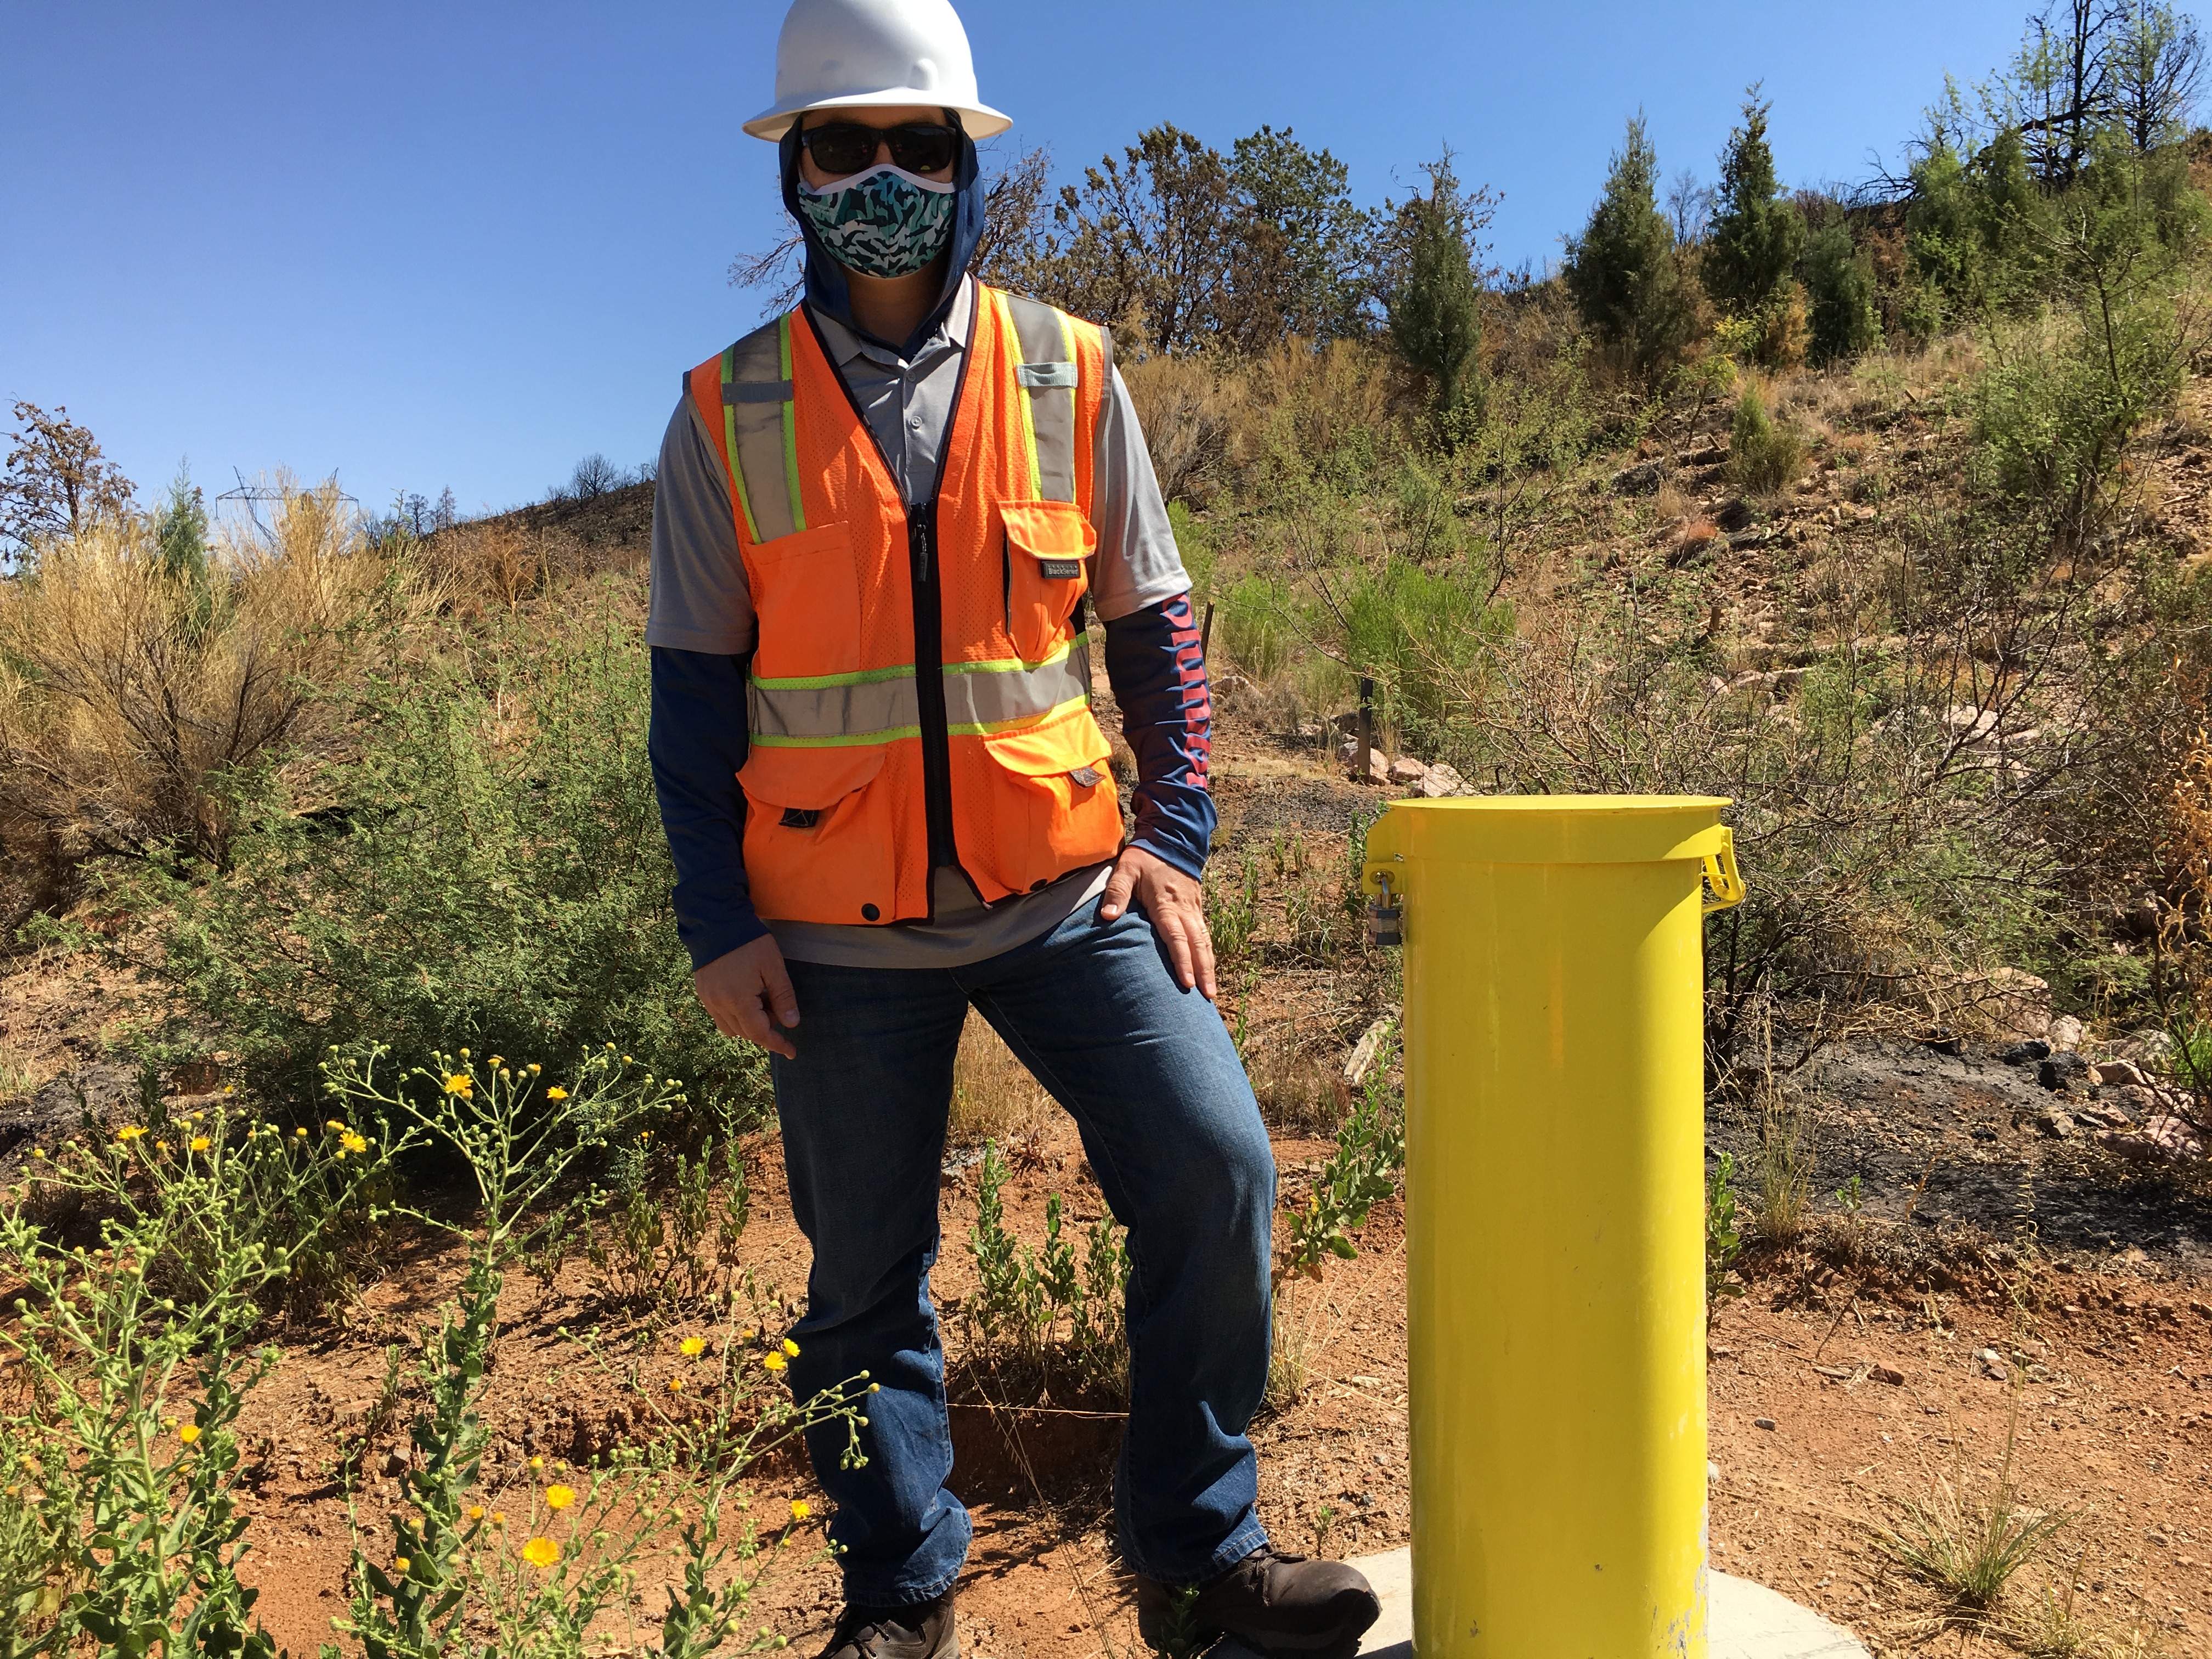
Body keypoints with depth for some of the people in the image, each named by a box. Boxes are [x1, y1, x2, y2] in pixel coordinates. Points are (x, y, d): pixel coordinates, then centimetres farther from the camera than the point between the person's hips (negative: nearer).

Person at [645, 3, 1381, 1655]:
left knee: (1213, 1168, -9)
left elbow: (1155, 623, 8)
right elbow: (694, 687, 4)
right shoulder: (729, 413, 3)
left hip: (1064, 893, 1)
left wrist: (1174, 835, -2)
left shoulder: (1068, 375, 4)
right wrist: (718, 924, -2)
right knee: (867, 1274, 9)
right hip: (840, 928, 0)